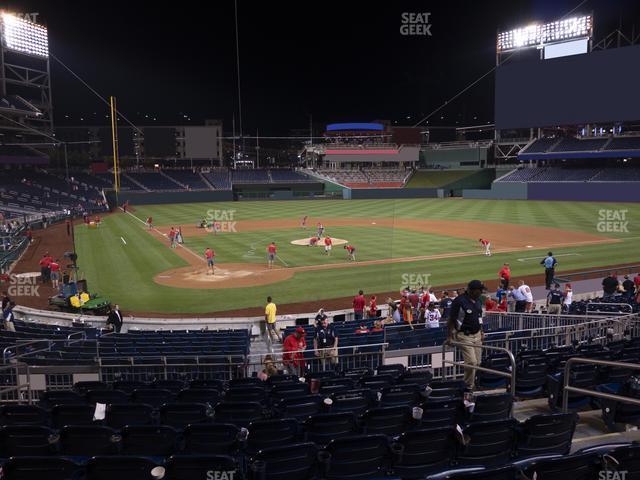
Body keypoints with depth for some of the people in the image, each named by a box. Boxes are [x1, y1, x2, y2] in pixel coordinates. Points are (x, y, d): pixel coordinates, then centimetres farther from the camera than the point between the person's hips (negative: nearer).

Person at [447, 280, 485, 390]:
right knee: (471, 362, -12)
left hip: (477, 335, 8)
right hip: (464, 336, -8)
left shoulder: (478, 300, 8)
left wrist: (481, 331, 17)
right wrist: (450, 336, -11)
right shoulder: (459, 301, -16)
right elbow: (451, 319, -12)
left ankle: (472, 384, 24)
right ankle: (469, 387, 3)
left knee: (477, 362, 8)